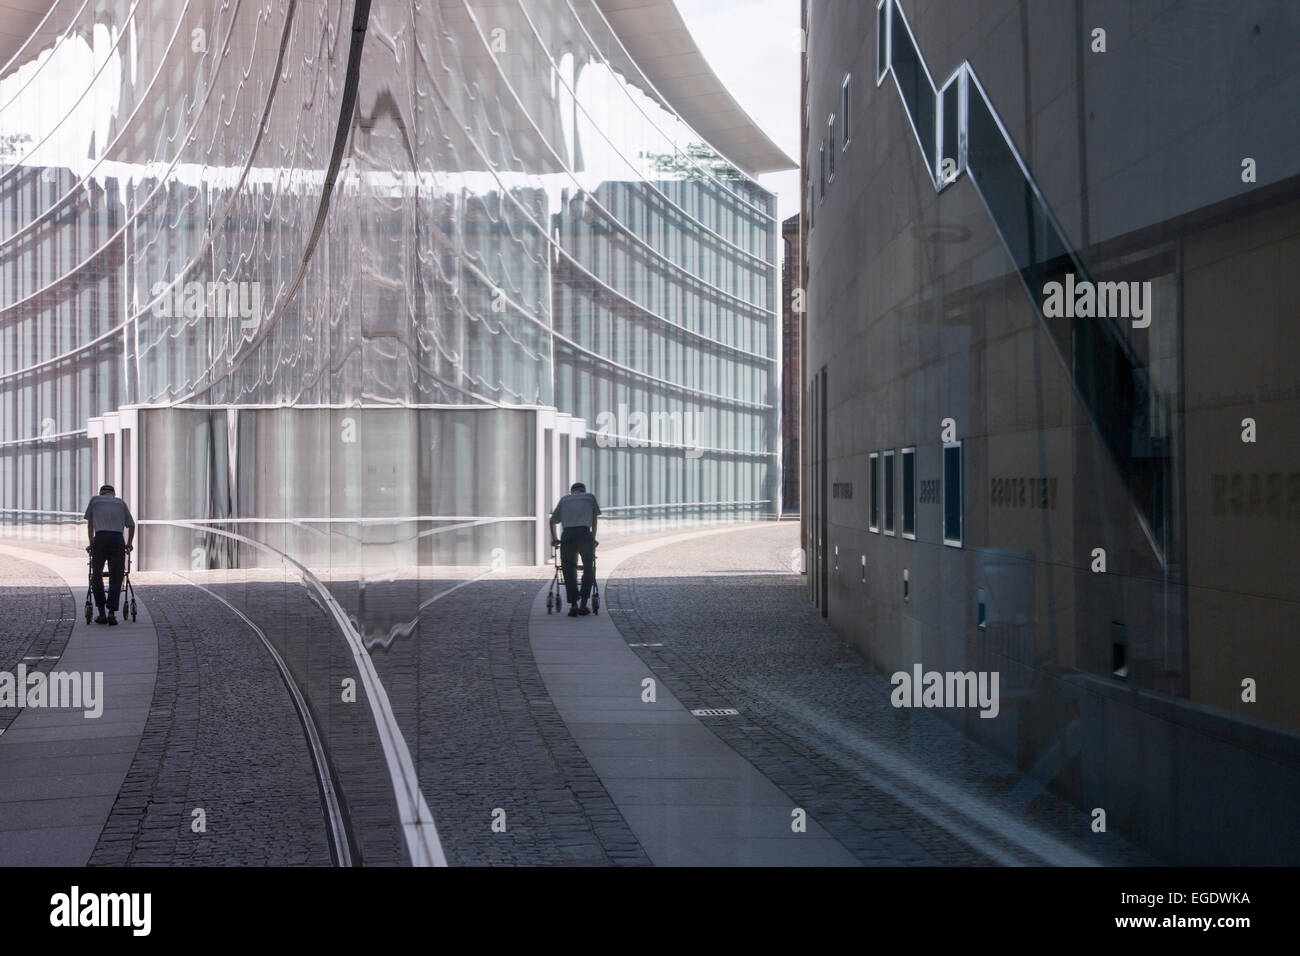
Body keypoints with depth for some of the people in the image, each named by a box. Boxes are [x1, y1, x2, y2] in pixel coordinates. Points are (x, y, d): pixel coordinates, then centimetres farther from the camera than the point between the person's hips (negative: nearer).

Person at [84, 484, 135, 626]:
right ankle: (112, 613, -11)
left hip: (100, 539, 0)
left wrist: (91, 543, 39)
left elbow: (90, 524, 29)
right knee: (116, 578, 4)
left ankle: (101, 612, 10)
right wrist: (129, 543, 41)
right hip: (118, 540, 0)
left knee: (96, 576, 16)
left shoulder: (95, 500, 23)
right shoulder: (121, 502, 24)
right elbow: (131, 525, 26)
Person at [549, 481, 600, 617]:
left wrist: (553, 538, 39)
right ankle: (583, 604, 8)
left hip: (567, 536, 1)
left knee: (568, 570, 11)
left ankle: (573, 605, -2)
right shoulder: (590, 496, 23)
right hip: (585, 534, -1)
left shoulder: (564, 499, 25)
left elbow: (552, 520, 28)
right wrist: (593, 538, 34)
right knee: (588, 569, 14)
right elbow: (594, 520, 26)